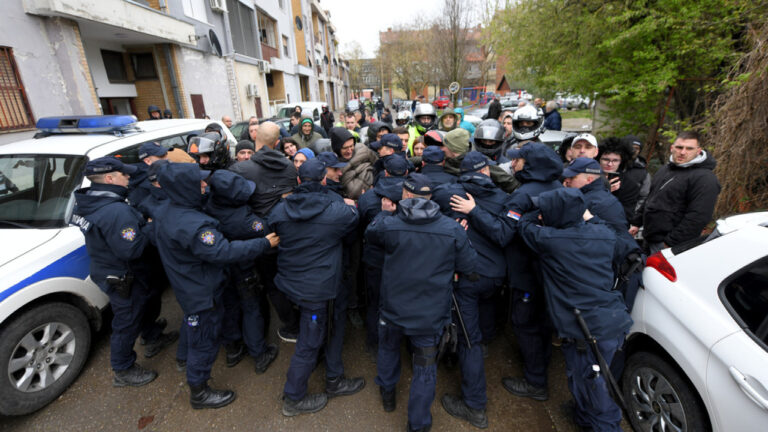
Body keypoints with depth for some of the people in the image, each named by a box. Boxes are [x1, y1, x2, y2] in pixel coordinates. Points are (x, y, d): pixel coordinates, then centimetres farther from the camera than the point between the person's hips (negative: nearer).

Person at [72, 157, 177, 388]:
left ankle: (154, 338, 52)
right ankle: (123, 371, 30)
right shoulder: (117, 211, -33)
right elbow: (131, 249, -36)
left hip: (105, 269, 10)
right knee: (126, 321, 10)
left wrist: (141, 223, -1)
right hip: (123, 278, -10)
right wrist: (150, 227, -23)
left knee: (143, 303, 29)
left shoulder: (88, 202, -1)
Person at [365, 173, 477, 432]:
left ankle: (387, 393, 53)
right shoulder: (453, 229, -15)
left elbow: (370, 234, 7)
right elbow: (468, 268, -6)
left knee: (388, 348, 30)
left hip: (393, 309, 1)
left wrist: (385, 213, 17)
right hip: (431, 314, -1)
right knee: (425, 368, 17)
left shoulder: (389, 224, -16)